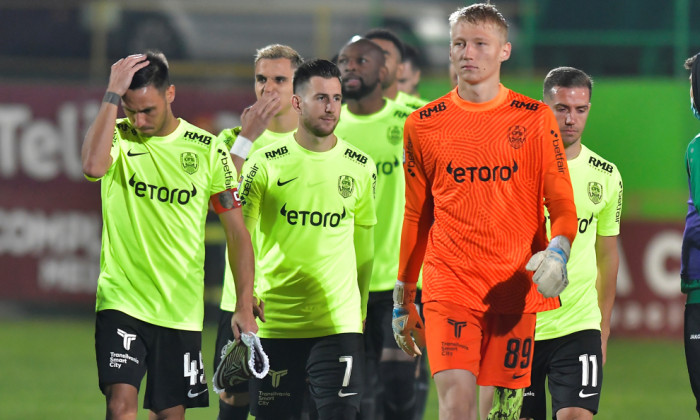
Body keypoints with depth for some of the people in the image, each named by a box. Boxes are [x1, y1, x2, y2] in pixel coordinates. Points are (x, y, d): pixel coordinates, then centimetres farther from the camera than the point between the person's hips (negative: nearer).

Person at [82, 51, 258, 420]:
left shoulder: (207, 149, 2)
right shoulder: (117, 137, -1)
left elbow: (237, 231, 5)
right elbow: (93, 166, -27)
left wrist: (244, 307, -1)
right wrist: (113, 94, -22)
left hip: (182, 306, 2)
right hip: (121, 301, -2)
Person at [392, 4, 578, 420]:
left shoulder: (536, 119, 4)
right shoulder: (423, 125, 7)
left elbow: (562, 205, 5)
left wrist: (557, 253, -16)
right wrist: (403, 299, 17)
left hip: (518, 287, 0)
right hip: (448, 282, 0)